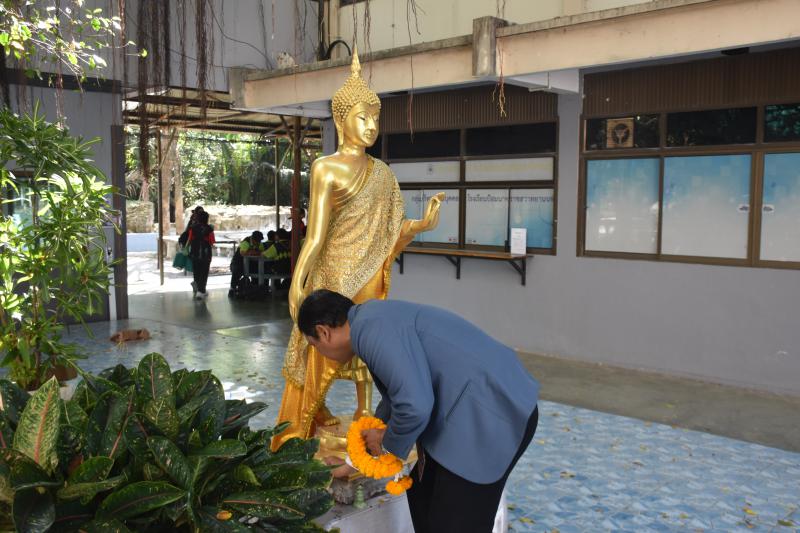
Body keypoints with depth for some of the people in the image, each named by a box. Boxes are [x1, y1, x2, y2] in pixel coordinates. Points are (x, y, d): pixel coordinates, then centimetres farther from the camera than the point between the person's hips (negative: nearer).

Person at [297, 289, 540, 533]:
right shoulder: (375, 318, 15)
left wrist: (387, 444, -5)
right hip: (478, 405, 10)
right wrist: (372, 437, 41)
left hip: (493, 414, -10)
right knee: (422, 494, 21)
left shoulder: (371, 326, -17)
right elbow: (401, 389, 31)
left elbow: (415, 405, -25)